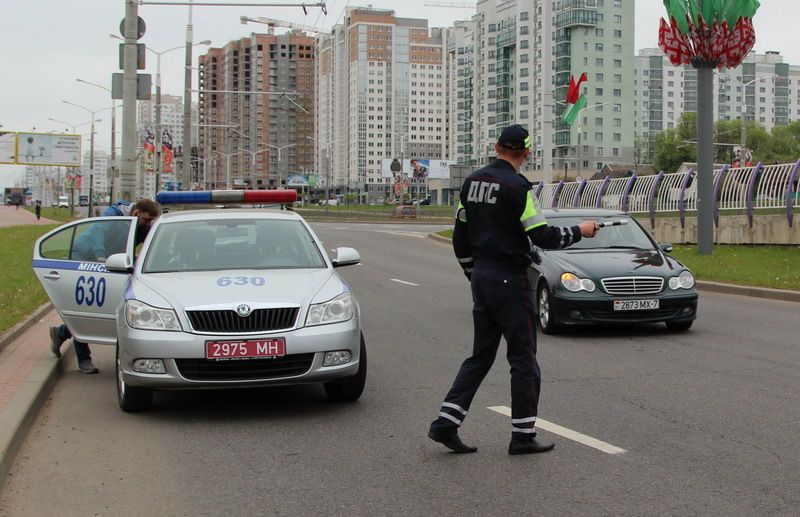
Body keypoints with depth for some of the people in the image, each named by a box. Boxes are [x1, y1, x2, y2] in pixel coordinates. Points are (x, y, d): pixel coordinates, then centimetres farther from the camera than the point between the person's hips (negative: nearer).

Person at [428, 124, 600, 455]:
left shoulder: (472, 182, 9)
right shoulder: (516, 187, -15)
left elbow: (460, 237, 13)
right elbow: (542, 236, -15)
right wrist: (579, 231, 1)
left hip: (481, 278, 7)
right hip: (510, 280, -7)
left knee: (481, 355, 14)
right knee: (523, 359, 3)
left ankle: (446, 423, 7)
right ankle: (523, 436, 8)